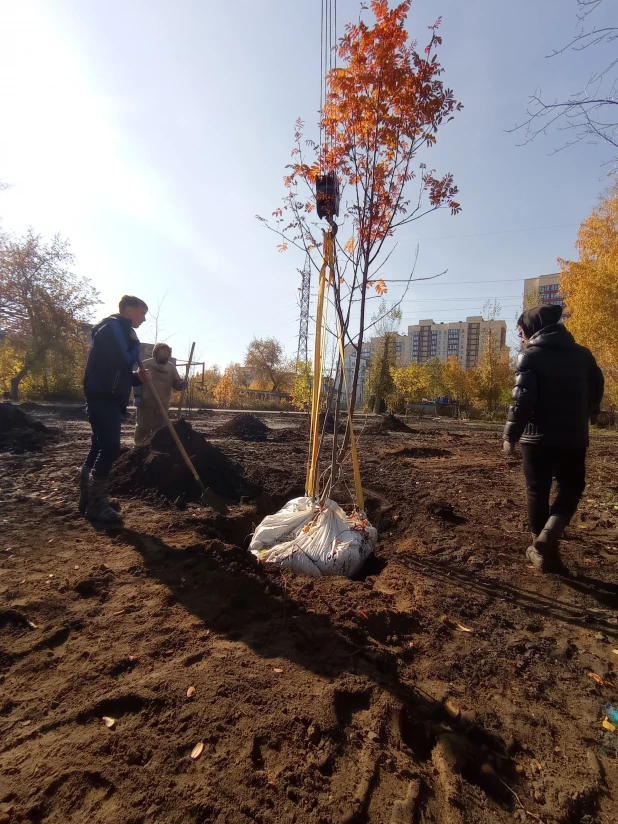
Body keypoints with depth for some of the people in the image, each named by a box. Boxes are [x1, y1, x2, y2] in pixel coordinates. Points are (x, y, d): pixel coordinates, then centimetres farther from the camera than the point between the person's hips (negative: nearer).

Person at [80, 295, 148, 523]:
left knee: (101, 446, 12)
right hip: (102, 397, -10)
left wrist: (137, 377, 5)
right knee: (110, 447, -12)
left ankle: (89, 499, 22)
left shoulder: (121, 331, 23)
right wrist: (135, 343, -1)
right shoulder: (113, 327, -7)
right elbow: (125, 360, -19)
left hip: (110, 398, 10)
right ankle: (96, 503, -4)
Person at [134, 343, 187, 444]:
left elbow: (176, 383, 7)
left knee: (159, 429, 9)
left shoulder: (171, 367, 12)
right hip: (146, 403, -3)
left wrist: (182, 384, -18)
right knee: (143, 427, -1)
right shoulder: (146, 364, 2)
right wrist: (137, 396, -10)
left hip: (162, 405, 3)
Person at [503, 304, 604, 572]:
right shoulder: (582, 353, 7)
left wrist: (510, 435, -10)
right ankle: (548, 538, 0)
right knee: (571, 488, 18)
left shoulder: (529, 356, -9)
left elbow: (522, 400, -17)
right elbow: (596, 389, 15)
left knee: (537, 492, 10)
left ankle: (542, 550, 18)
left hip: (538, 438, -3)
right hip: (574, 437, 4)